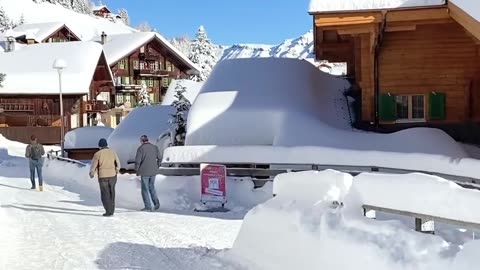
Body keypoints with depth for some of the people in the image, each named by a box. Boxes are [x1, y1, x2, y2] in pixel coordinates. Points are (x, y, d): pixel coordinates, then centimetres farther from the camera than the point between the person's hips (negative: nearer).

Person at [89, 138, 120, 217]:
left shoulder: (97, 154, -8)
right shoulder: (112, 152, 0)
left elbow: (93, 165, -3)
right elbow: (118, 164, 5)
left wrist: (92, 174, 17)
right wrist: (117, 170, 25)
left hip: (102, 176, -3)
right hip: (112, 175, 3)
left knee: (105, 194, 3)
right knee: (111, 193, 16)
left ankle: (108, 211, -5)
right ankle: (112, 210, 19)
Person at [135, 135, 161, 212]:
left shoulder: (140, 148, -12)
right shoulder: (155, 147, 2)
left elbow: (137, 161, -15)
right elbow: (159, 159, 8)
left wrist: (137, 171, 1)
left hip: (144, 172, -5)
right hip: (153, 171, 5)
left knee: (145, 190, 8)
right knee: (151, 187, 22)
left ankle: (148, 207, 9)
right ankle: (156, 203, 10)